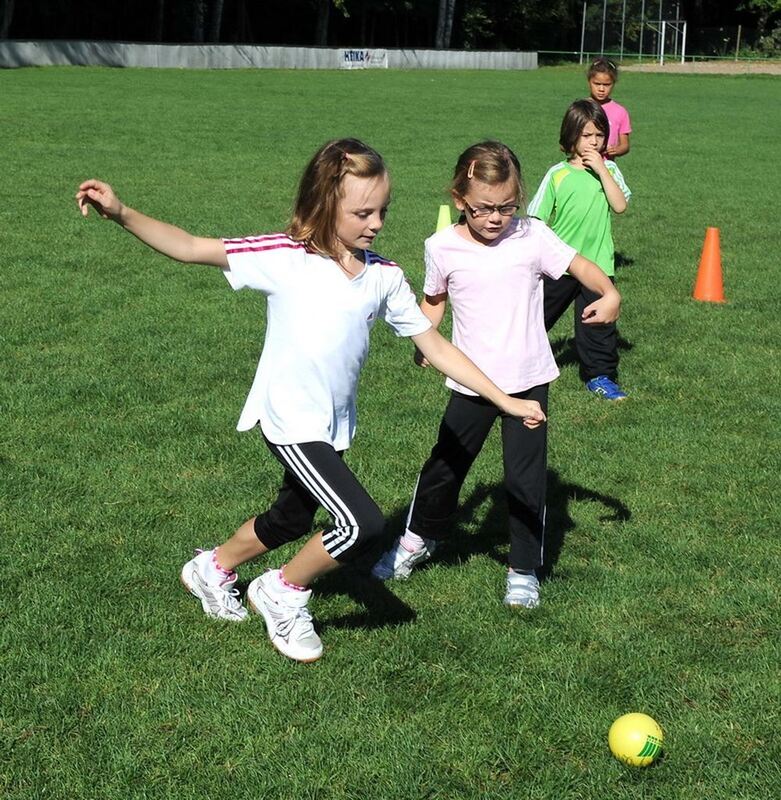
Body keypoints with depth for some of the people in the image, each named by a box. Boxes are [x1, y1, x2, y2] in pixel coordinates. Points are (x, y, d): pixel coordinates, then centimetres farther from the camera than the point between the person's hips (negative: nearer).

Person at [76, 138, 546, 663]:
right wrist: (121, 214, -29)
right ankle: (284, 593, 9)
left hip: (337, 425, 7)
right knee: (364, 526, -18)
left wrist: (505, 400, 3)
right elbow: (191, 248, -16)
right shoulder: (286, 257, -15)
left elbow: (436, 347, 5)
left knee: (293, 520, 25)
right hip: (290, 421, -7)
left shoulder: (385, 276, -1)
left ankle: (213, 569, 53)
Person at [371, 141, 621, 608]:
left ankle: (525, 570, 16)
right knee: (446, 464, 14)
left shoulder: (532, 237, -8)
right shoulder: (443, 247, -5)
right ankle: (419, 538, 39)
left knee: (526, 477, 1)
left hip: (529, 380, -1)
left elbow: (580, 265, -10)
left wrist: (609, 293, -29)